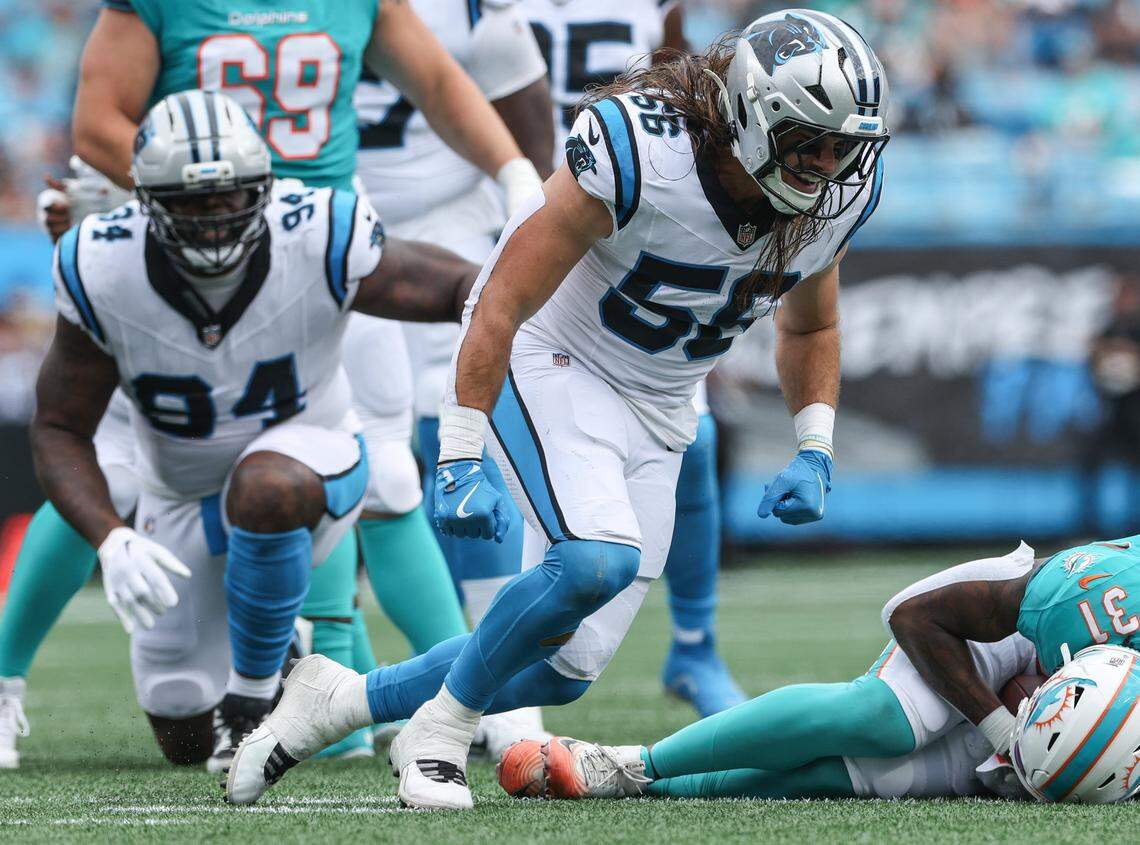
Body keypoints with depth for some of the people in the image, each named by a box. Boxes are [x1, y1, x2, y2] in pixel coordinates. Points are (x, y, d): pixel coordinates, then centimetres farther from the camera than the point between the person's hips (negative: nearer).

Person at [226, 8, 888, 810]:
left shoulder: (841, 192, -10)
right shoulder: (642, 151, -29)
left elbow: (810, 330, 12)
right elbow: (501, 306, -23)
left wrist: (815, 456, -2)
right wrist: (460, 462, -25)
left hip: (656, 413, 6)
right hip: (552, 359, -6)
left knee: (566, 669, -1)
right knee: (599, 559, -33)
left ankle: (339, 700, 19)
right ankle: (442, 729, -9)